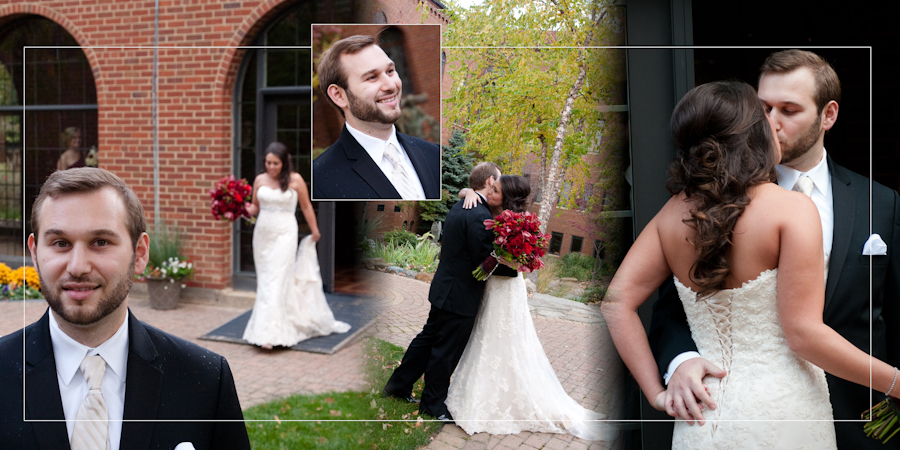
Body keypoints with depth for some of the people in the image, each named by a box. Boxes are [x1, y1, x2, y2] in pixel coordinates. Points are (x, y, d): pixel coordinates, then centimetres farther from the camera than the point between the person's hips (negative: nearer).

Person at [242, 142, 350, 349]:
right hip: (262, 234, 4)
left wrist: (314, 231, 13)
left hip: (285, 234, -4)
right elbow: (255, 206, 12)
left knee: (277, 280, -10)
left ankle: (270, 332, -11)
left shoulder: (295, 180, -4)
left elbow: (306, 207, 5)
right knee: (264, 281, 9)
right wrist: (245, 210, -10)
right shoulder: (259, 180, 5)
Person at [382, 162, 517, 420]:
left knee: (428, 339, 22)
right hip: (461, 296, -9)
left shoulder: (458, 207, 8)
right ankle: (432, 404, 23)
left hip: (444, 289, 10)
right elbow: (485, 262, -24)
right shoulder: (480, 216, -23)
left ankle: (399, 385, 34)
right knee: (445, 352, 7)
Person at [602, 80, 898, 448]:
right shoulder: (793, 208, -13)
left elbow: (617, 301, -4)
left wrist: (657, 392, -1)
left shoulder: (672, 213, 1)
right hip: (781, 414, -4)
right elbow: (803, 332, -16)